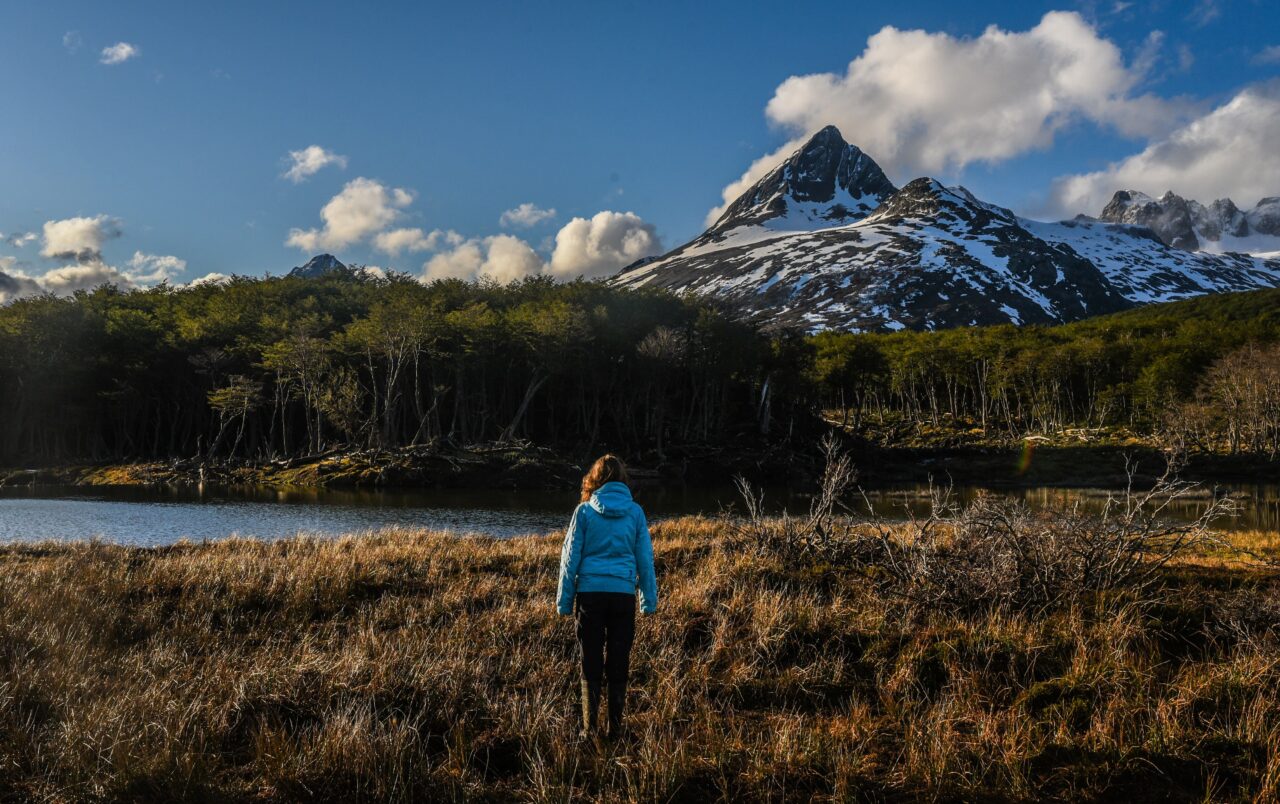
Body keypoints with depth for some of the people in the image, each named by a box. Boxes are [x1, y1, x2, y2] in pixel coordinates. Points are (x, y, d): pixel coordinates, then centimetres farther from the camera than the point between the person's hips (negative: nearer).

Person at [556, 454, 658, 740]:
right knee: (618, 663, 10)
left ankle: (589, 729, 7)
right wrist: (649, 601, 15)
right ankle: (615, 728, 14)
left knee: (590, 663, 8)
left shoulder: (585, 511, -2)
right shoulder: (635, 512, 2)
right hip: (623, 595, 1)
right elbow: (645, 558, 7)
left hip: (590, 594, -1)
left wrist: (564, 601, 8)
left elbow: (570, 557, 1)